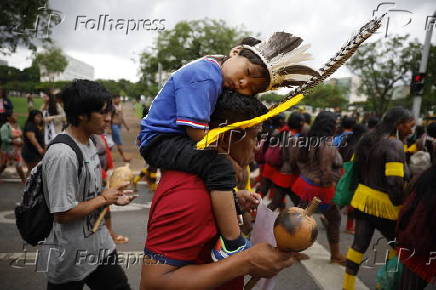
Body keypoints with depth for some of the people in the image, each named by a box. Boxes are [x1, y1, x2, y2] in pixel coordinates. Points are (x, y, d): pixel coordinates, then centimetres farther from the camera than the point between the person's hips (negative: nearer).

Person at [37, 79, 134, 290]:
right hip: (70, 259, -8)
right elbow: (62, 214, -26)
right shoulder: (62, 155, -26)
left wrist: (113, 198, 1)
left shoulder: (89, 144, 4)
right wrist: (104, 199, -16)